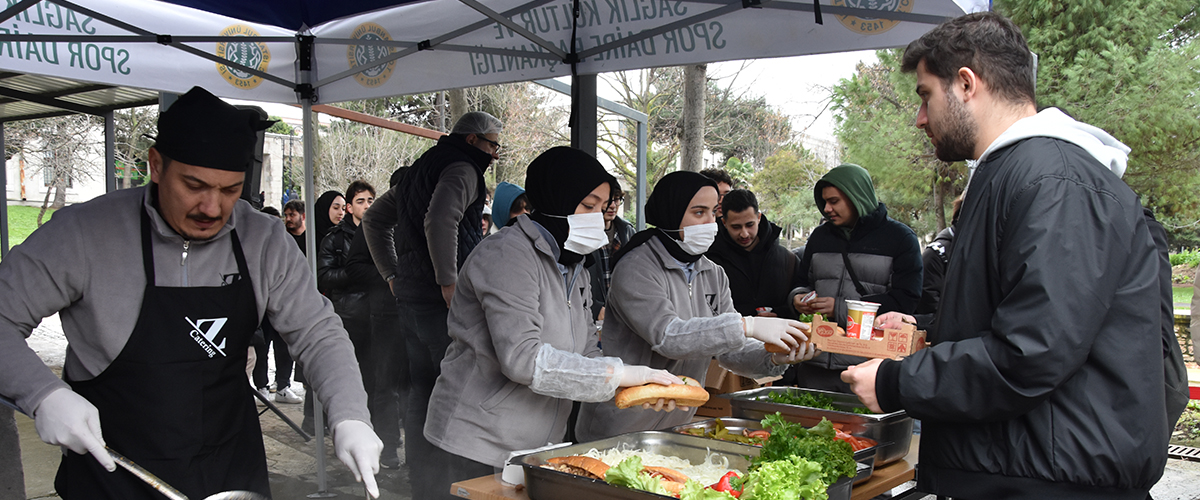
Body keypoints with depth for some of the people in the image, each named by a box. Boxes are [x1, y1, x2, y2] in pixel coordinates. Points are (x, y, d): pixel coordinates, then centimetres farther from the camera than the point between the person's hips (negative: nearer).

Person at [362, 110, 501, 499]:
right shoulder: (462, 169, -7)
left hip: (410, 297, 9)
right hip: (442, 302, -9)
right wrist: (448, 282, -22)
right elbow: (439, 220, -26)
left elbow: (374, 219, 28)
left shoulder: (422, 169, 22)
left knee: (422, 394, 13)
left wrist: (392, 275, 23)